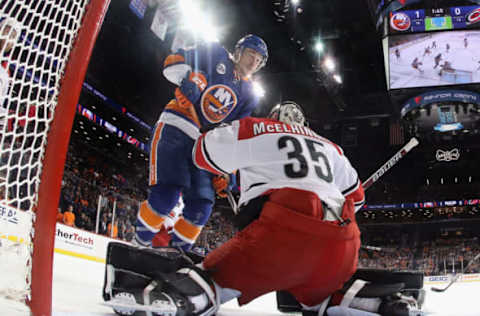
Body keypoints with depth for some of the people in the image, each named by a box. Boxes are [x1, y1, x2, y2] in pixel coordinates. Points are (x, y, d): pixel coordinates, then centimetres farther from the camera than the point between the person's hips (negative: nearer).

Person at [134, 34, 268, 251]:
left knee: (201, 206, -3)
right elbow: (173, 61, 0)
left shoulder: (249, 96, 14)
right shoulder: (215, 55, 4)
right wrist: (186, 78, -21)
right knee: (167, 195, -19)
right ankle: (140, 244, -1)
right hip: (175, 128, -5)